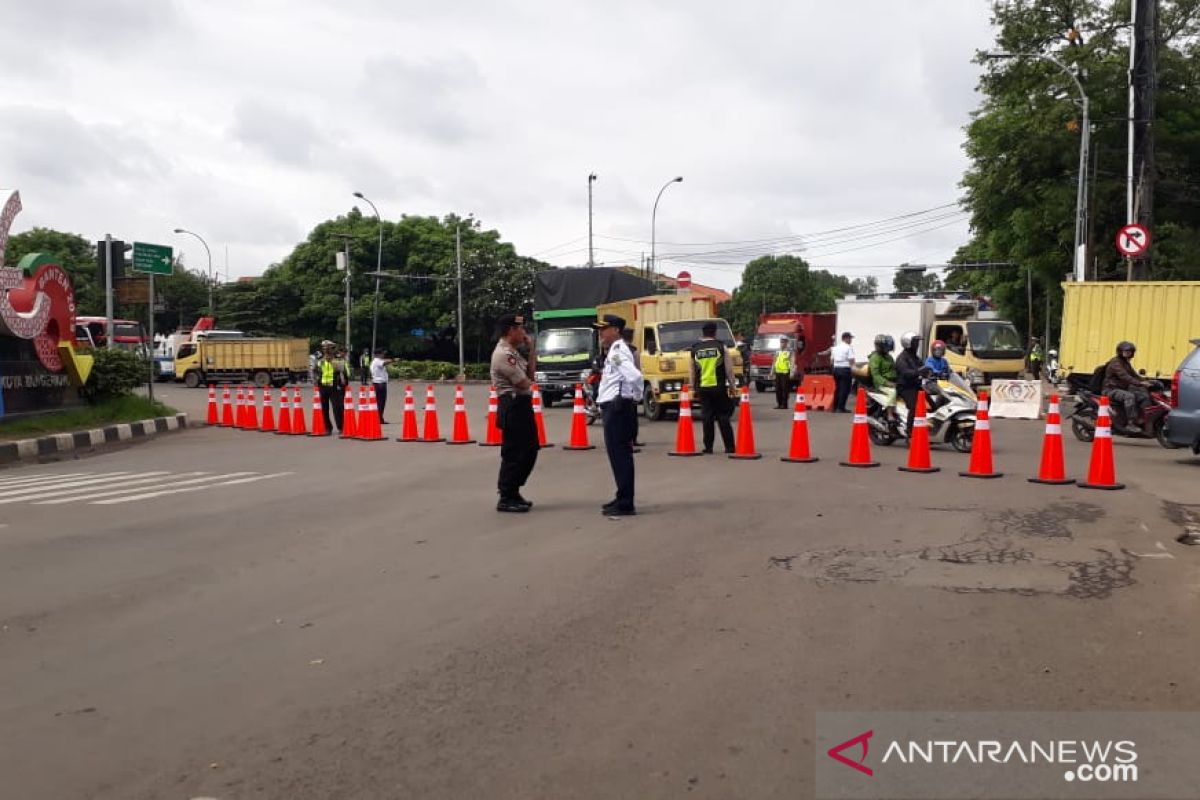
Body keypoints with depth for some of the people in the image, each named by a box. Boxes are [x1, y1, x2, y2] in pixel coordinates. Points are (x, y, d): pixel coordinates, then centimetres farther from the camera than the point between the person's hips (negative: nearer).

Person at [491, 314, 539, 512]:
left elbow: (530, 374, 14)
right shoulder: (503, 354, -17)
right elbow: (524, 383, -19)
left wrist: (531, 349, 7)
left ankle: (513, 493, 25)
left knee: (529, 450, 15)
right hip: (513, 407, -10)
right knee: (513, 454, -4)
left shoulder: (513, 352, 15)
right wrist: (529, 380, 4)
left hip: (523, 405, 10)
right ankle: (505, 499, 5)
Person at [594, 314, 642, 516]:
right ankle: (623, 498, 26)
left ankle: (625, 504, -2)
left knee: (620, 455, -6)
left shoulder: (618, 352, -16)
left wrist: (634, 398, -15)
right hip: (613, 407, 10)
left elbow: (635, 377, -30)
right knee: (618, 454, 16)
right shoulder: (615, 351, 15)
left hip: (617, 408, -10)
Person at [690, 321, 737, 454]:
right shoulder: (721, 347, -2)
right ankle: (729, 447, 2)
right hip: (719, 387, -2)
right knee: (723, 417, 3)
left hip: (702, 388, 2)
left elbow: (693, 371, 12)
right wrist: (732, 385, 8)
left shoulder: (695, 349, 5)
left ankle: (708, 447, 5)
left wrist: (694, 387, 21)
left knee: (707, 417, 6)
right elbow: (729, 369, -1)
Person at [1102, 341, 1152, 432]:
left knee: (1144, 396, -4)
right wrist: (1139, 383, -38)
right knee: (1129, 396, -35)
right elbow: (1124, 376, -29)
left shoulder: (1126, 363, 18)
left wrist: (1145, 382, 4)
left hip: (1123, 389, 10)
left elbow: (1133, 375, 21)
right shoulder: (1115, 362, -15)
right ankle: (1130, 423, -36)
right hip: (1111, 389, -10)